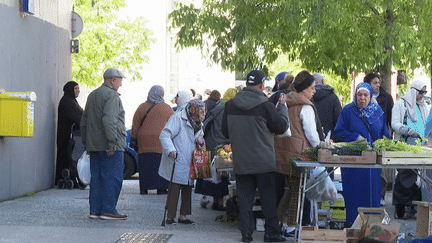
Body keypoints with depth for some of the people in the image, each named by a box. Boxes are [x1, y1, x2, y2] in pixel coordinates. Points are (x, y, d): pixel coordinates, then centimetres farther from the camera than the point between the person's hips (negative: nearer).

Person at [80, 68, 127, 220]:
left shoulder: (92, 95, 20)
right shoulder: (111, 95, -9)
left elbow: (84, 121, 23)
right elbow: (109, 120, -22)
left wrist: (86, 142, 25)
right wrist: (112, 142, -22)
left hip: (94, 145, 9)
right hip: (111, 147, -9)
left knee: (97, 177, 10)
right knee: (113, 178, -5)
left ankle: (95, 210, 10)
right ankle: (108, 210, -6)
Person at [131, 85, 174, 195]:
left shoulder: (142, 107, 4)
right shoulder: (166, 108, 2)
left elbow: (135, 125, 5)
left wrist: (134, 138, 13)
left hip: (144, 144, 1)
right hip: (161, 143, -1)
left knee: (144, 167, 4)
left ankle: (143, 188, 3)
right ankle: (161, 188, -1)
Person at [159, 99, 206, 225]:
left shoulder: (198, 124, 17)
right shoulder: (177, 118, -10)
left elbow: (199, 142, 29)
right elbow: (164, 136, -16)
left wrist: (201, 142, 4)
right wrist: (170, 150, -29)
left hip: (190, 164, 8)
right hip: (177, 163, -8)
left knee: (188, 189, 9)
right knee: (174, 189, -8)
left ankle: (183, 216, 17)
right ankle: (170, 217, -3)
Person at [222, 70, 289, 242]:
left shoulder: (230, 105, -1)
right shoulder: (264, 105, -14)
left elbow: (225, 132, 10)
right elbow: (282, 126, -4)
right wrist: (282, 107, 10)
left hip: (240, 162, 3)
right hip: (264, 162, -3)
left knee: (245, 198, 8)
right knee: (268, 198, 5)